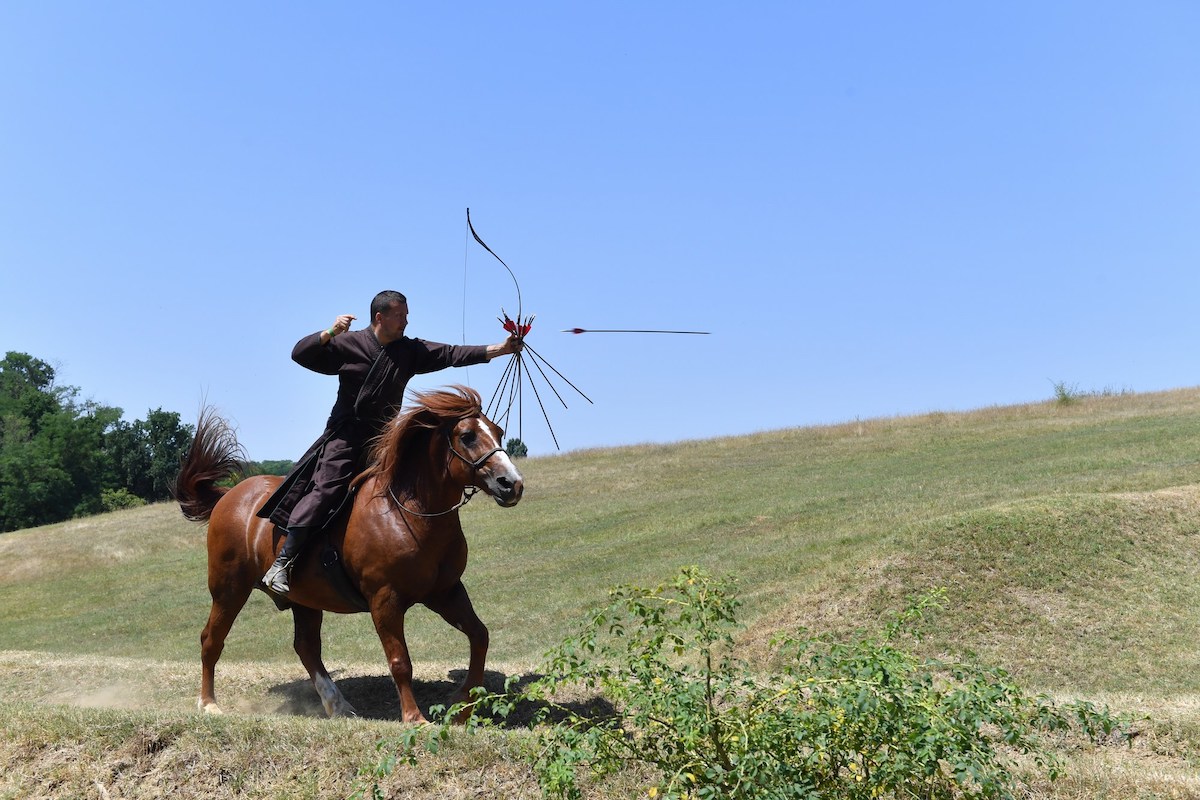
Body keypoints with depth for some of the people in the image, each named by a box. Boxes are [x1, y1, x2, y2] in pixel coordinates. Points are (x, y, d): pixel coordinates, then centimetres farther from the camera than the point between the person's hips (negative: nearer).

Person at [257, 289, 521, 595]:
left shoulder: (411, 350, 6)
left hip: (385, 437, 6)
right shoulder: (347, 344, -4)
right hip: (346, 436, -5)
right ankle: (282, 563, -13)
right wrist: (330, 332, -21)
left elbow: (452, 354, -3)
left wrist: (500, 349, -12)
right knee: (325, 490, -17)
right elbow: (300, 354, -6)